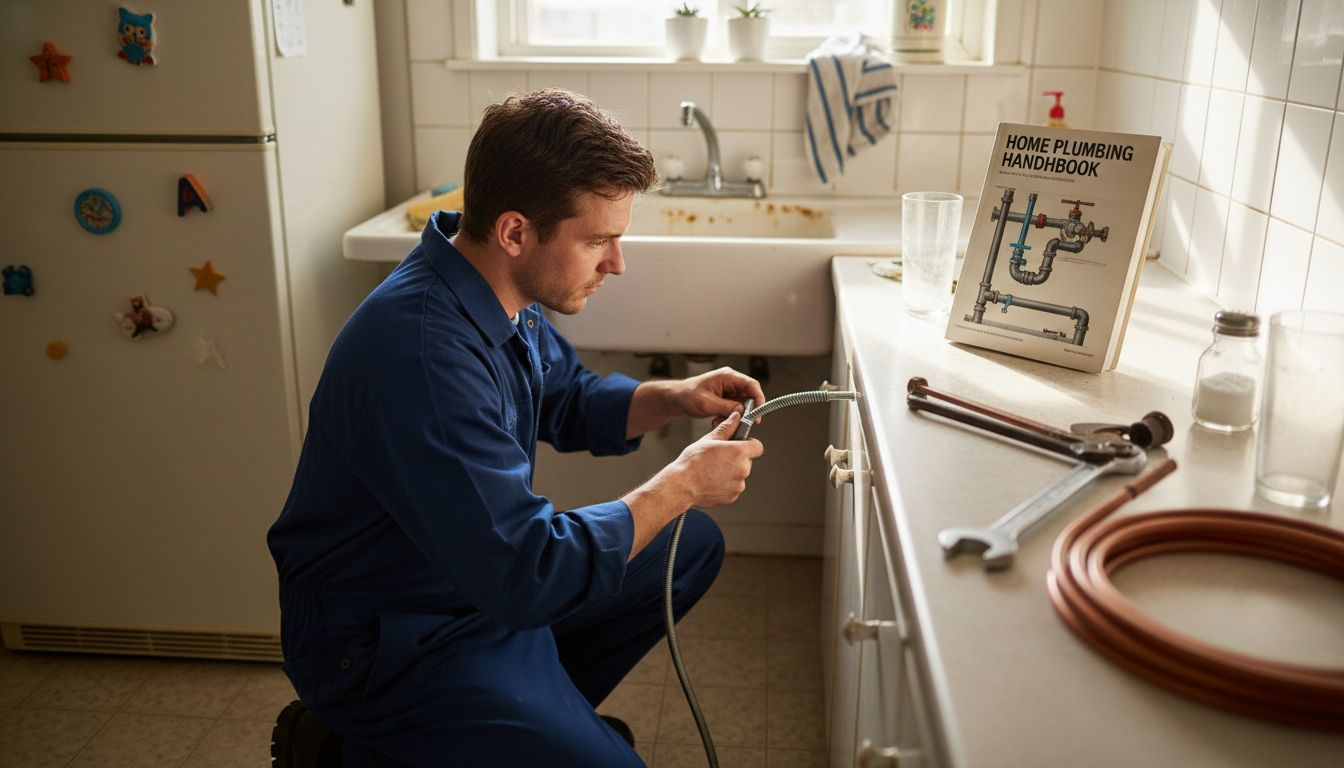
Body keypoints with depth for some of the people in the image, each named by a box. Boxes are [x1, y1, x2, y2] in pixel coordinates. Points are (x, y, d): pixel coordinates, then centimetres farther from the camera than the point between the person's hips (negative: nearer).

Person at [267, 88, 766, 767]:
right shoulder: (421, 354, -34)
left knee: (692, 548, 13)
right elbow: (526, 574, -34)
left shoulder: (501, 289, -5)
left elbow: (567, 401, 13)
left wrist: (673, 399, -5)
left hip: (483, 570, 9)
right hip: (387, 642, -9)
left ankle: (549, 709, 14)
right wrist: (680, 485, -23)